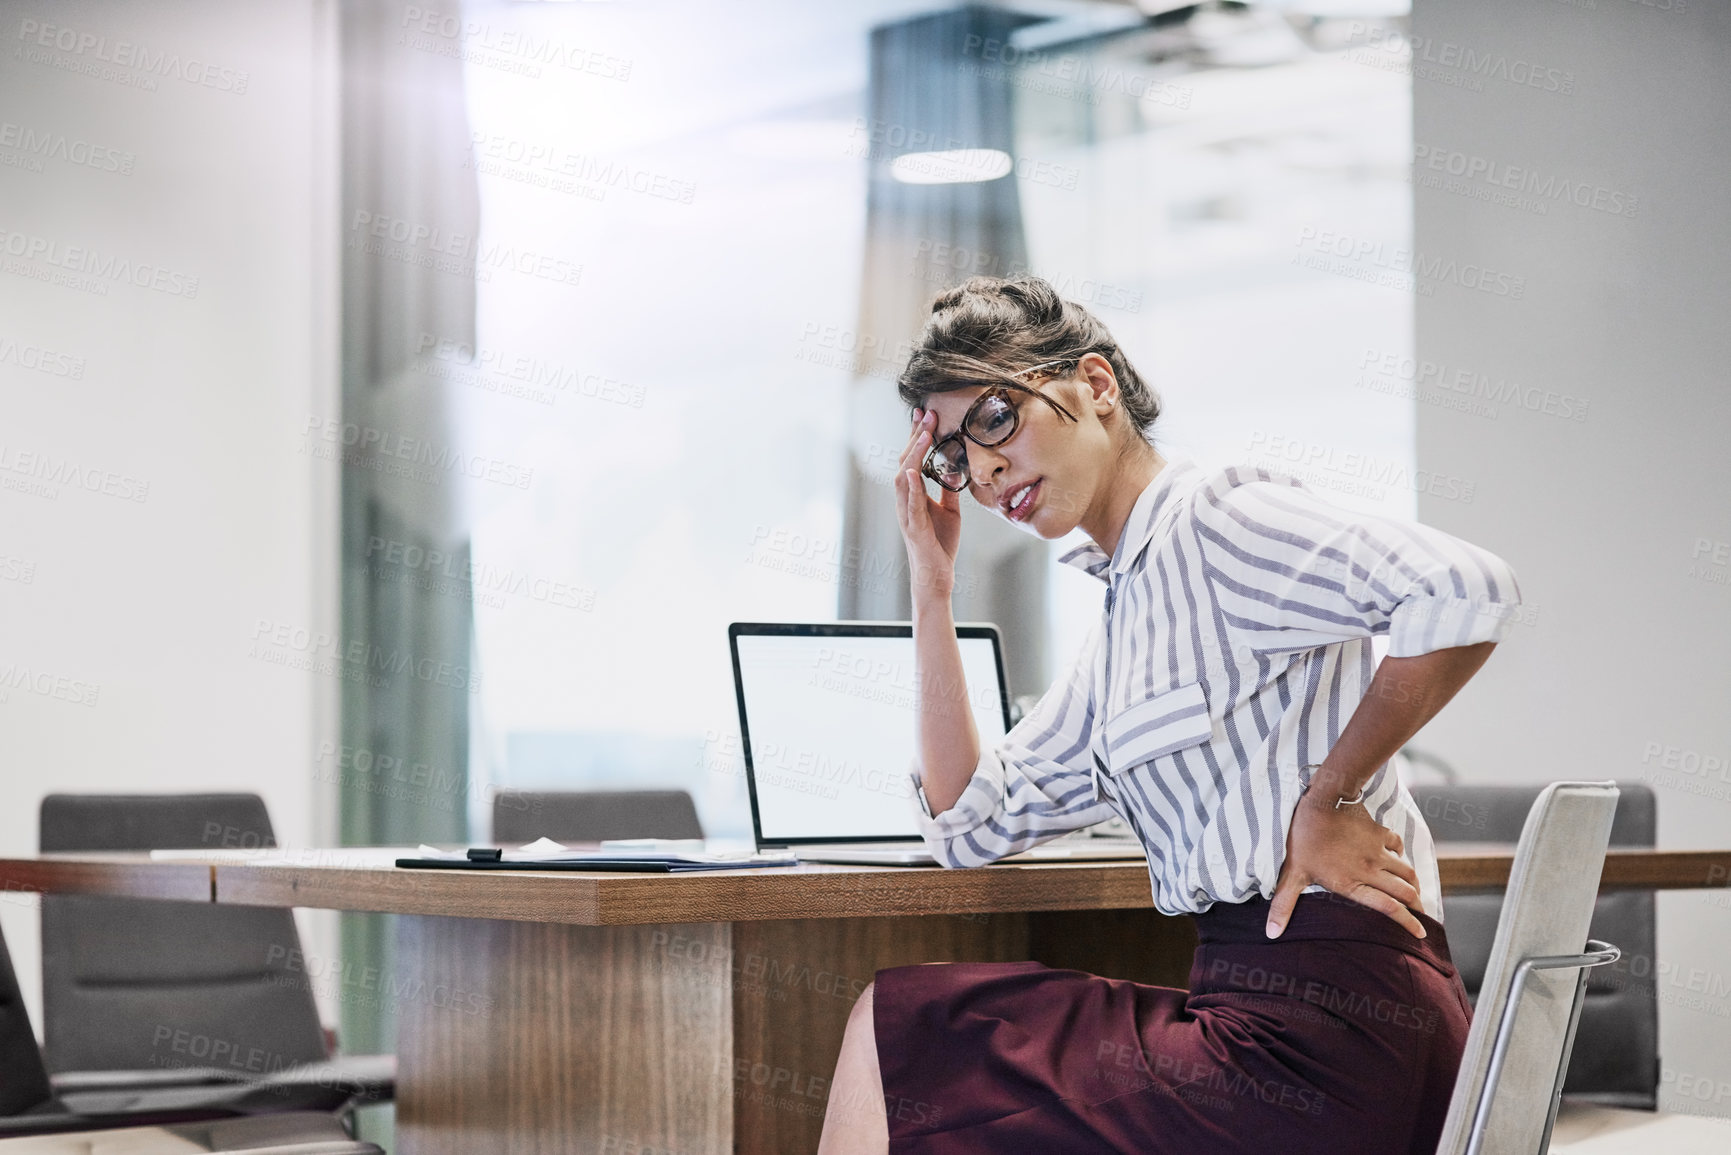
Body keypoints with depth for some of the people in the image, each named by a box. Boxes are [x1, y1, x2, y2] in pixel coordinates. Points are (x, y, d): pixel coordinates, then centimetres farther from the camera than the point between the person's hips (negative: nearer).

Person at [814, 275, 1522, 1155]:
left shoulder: (1217, 516, -7)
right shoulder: (1125, 620, 20)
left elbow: (1465, 590, -23)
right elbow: (970, 825, 17)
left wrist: (1329, 798, -15)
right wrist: (931, 588, 14)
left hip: (1318, 1035, -9)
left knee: (888, 1031, 0)